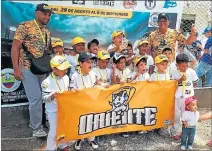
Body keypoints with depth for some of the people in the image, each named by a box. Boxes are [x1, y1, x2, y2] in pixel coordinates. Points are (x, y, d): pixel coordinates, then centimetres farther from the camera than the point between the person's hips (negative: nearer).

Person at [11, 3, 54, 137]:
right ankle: (37, 128, 7)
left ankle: (34, 121, 29)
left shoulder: (47, 32, 12)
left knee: (42, 97, 11)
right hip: (28, 68, -7)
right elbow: (15, 48, -10)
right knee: (36, 97, -8)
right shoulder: (25, 26, -8)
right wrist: (16, 69, -16)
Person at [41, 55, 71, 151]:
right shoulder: (47, 82, -22)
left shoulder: (66, 78, -3)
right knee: (54, 131, 6)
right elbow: (44, 98, -18)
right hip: (53, 110, -6)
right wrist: (52, 96, -35)